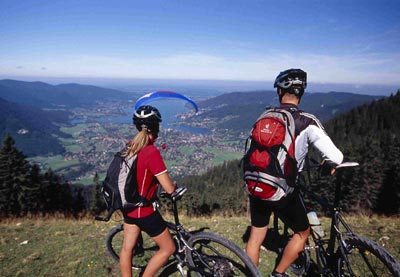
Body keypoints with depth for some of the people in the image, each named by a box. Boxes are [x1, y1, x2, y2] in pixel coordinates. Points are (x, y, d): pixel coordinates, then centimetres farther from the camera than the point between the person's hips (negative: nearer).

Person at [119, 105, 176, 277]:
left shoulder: (131, 147, -2)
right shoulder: (152, 152, -26)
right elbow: (169, 189, -23)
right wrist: (174, 184, -2)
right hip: (144, 211, -8)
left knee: (127, 248, 21)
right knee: (168, 248, 10)